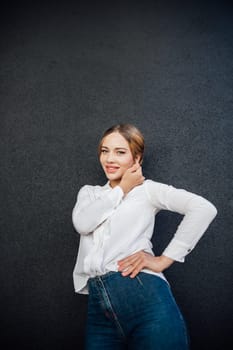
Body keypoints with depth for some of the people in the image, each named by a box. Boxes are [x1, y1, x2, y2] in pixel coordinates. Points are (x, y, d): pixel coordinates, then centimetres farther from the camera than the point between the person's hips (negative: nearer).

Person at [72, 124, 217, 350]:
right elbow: (82, 224, 0)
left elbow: (204, 208, -7)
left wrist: (164, 260, -9)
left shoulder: (146, 188, 7)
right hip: (98, 305, 4)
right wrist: (121, 190, 3)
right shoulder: (89, 192, 22)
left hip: (143, 292, -4)